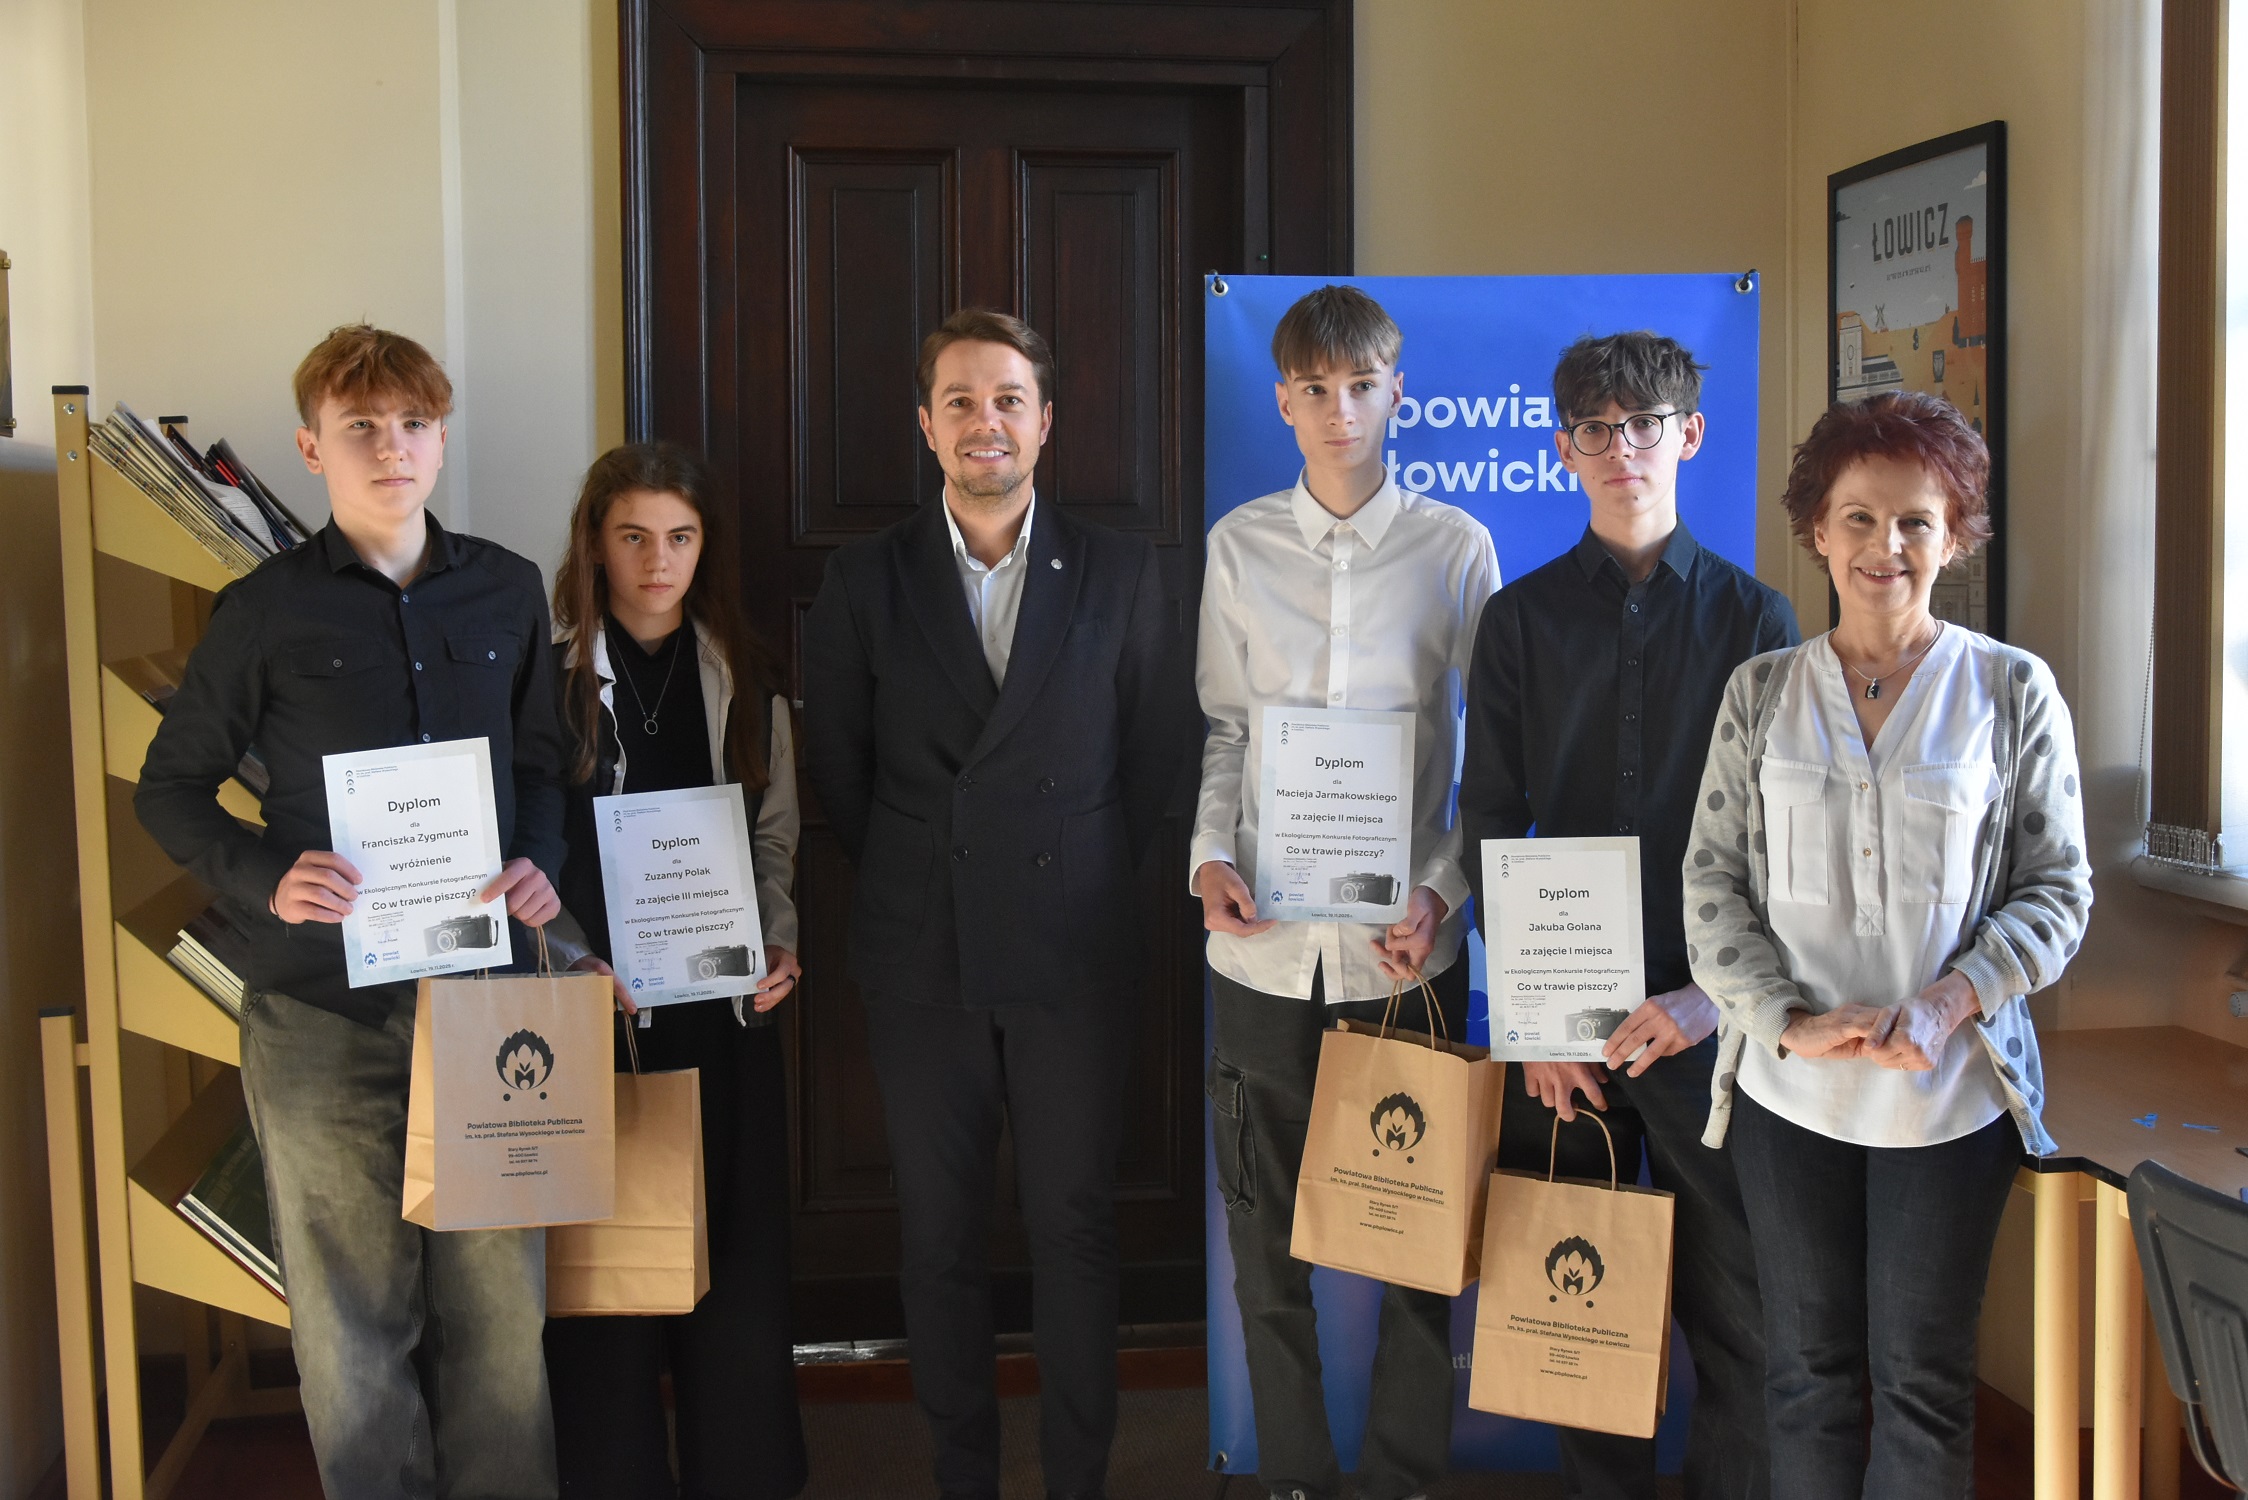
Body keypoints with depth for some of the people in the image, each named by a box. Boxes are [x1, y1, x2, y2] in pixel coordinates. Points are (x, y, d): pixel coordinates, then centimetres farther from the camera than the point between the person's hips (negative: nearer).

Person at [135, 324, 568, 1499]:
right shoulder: (266, 612, -2)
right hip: (322, 1007, -2)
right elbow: (170, 790, 4)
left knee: (501, 1297, 8)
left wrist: (540, 867, -2)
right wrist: (265, 883, -13)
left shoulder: (507, 592, 6)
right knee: (354, 1318, 7)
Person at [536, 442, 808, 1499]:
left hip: (725, 1012, 3)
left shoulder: (744, 678, 10)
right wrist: (573, 961, -13)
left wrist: (777, 944, -1)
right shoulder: (548, 673, -2)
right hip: (593, 1011, -3)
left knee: (736, 1254, 6)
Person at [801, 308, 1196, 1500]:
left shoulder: (1121, 574, 3)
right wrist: (916, 872, 7)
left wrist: (1083, 868, 5)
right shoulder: (865, 581, 3)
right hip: (922, 957, 1)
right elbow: (835, 764, 8)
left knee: (1075, 1228, 4)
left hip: (1075, 954, 0)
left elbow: (1159, 748, 7)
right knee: (939, 1235, 8)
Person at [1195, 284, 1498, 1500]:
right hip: (1264, 940, 1)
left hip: (1404, 942, -1)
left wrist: (1445, 893, -9)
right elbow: (1222, 728, 9)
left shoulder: (1454, 546, 2)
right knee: (1265, 1228, 8)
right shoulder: (1240, 546, 6)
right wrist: (1210, 855, -7)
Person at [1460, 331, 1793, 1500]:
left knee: (1733, 1303, 4)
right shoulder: (1521, 619, 6)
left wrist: (1713, 994, -11)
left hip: (1710, 1011, 0)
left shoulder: (1754, 617, 5)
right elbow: (1488, 827, 4)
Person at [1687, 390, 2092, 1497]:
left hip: (1951, 1093, -1)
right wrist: (1788, 1020, -13)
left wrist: (1945, 1004, -15)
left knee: (1923, 1377, 9)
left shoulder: (2011, 690, -3)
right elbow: (1712, 879, 1)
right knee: (1809, 1367, 13)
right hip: (1788, 1090, 1)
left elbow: (2057, 892, -1)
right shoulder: (1762, 692, 2)